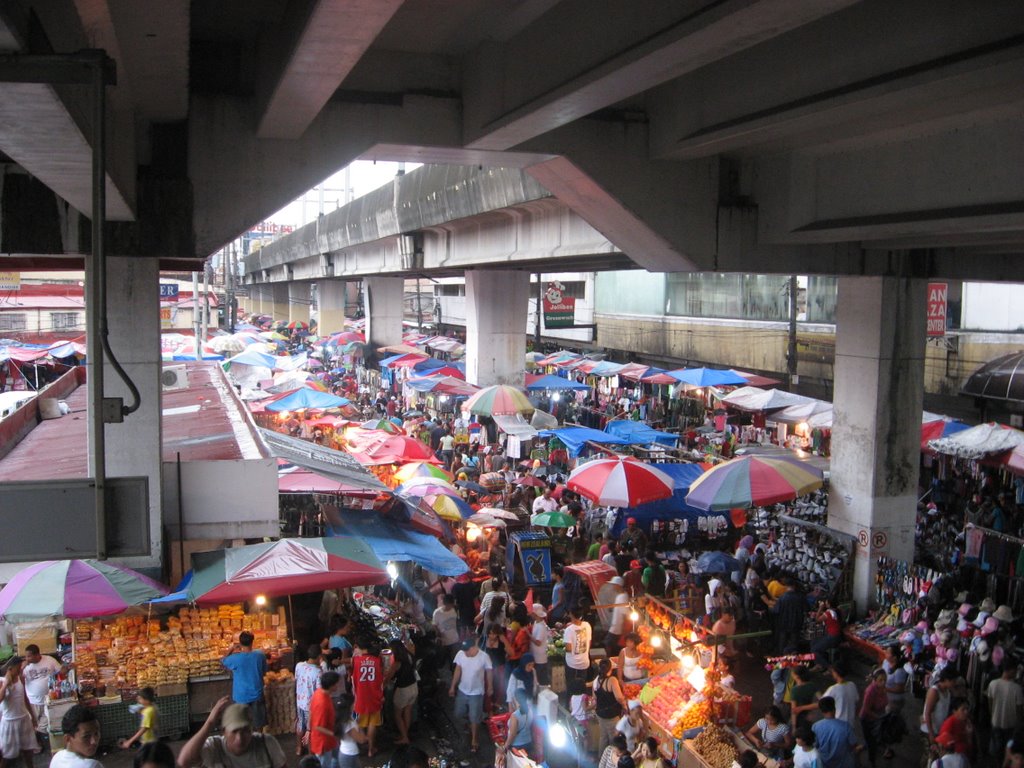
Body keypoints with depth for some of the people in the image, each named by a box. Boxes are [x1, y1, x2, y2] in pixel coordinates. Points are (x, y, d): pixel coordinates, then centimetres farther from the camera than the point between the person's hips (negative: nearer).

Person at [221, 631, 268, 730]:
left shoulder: (235, 658, -18)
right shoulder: (260, 655, -11)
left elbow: (223, 661, 4)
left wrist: (232, 649, 12)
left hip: (241, 696, -2)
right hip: (256, 695, 2)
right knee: (259, 724, 17)